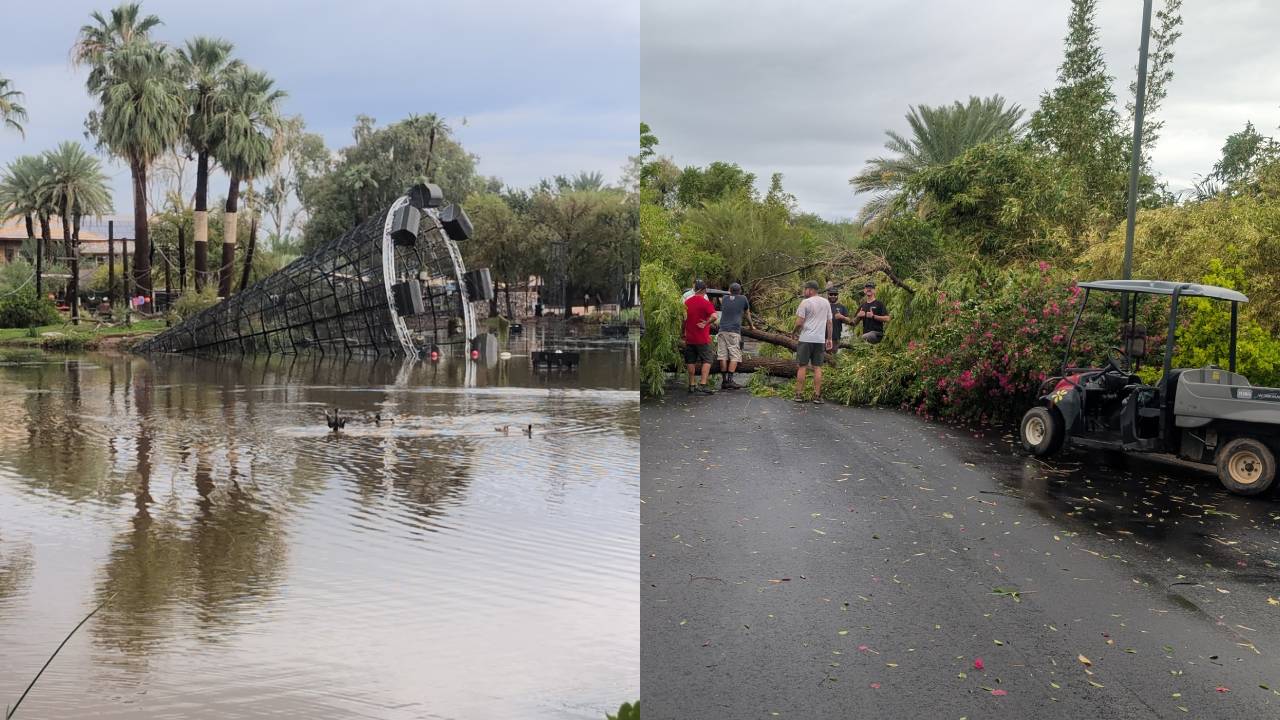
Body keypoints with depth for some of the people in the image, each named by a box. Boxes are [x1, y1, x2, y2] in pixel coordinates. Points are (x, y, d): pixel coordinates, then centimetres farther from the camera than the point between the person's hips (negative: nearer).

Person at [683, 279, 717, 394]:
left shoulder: (687, 302, 6)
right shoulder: (705, 303, -11)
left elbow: (683, 320, 12)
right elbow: (714, 316, -27)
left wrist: (684, 335, 19)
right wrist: (705, 324, -13)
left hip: (689, 338, 5)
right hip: (702, 339, -5)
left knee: (691, 362, 12)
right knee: (707, 360, 2)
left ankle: (691, 385, 14)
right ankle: (703, 384, -8)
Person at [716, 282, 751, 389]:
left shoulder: (724, 298, 15)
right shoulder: (743, 299, 8)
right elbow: (747, 314, 22)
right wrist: (750, 325, 38)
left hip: (722, 331, 4)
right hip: (734, 332, -4)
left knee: (723, 356, 2)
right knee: (734, 357, -4)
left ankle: (724, 380, 2)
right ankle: (730, 380, -14)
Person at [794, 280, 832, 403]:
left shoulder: (805, 302, -7)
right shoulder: (826, 303, 10)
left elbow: (799, 323, -10)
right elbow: (829, 322, 13)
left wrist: (795, 330, 10)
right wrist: (829, 339, 19)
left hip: (806, 339, -4)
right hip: (820, 339, 4)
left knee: (802, 366, 2)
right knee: (817, 367, 5)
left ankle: (799, 394, 3)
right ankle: (817, 395, 4)